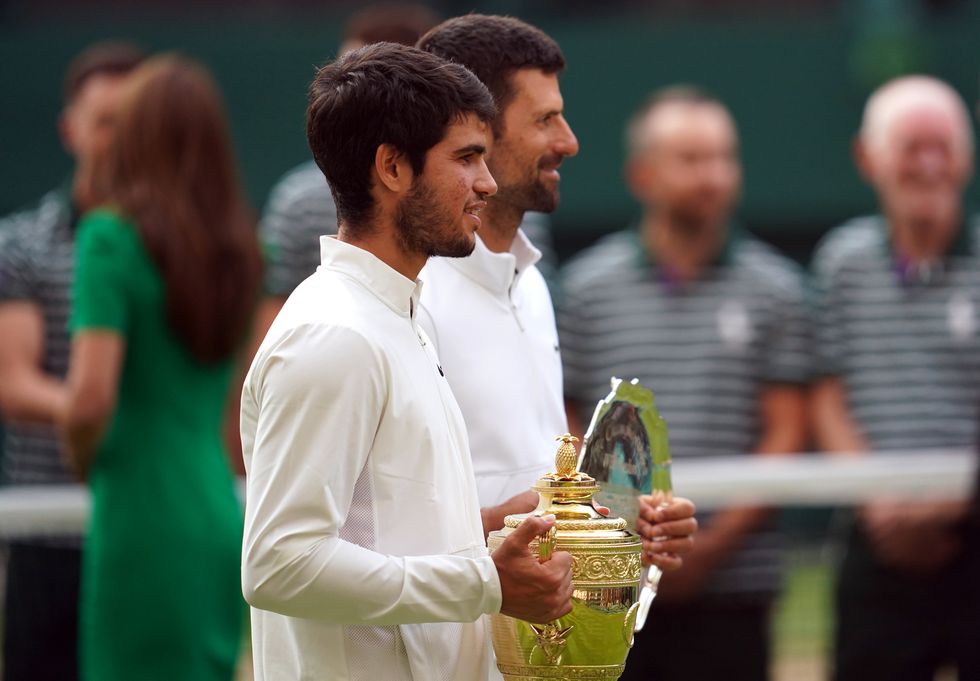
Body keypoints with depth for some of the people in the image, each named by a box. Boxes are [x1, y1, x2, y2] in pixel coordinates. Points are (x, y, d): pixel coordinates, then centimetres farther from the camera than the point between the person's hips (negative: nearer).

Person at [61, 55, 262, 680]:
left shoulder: (114, 237, -10)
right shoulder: (237, 247, 9)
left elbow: (90, 399, -17)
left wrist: (83, 460, 0)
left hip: (146, 525, -7)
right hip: (221, 518, 7)